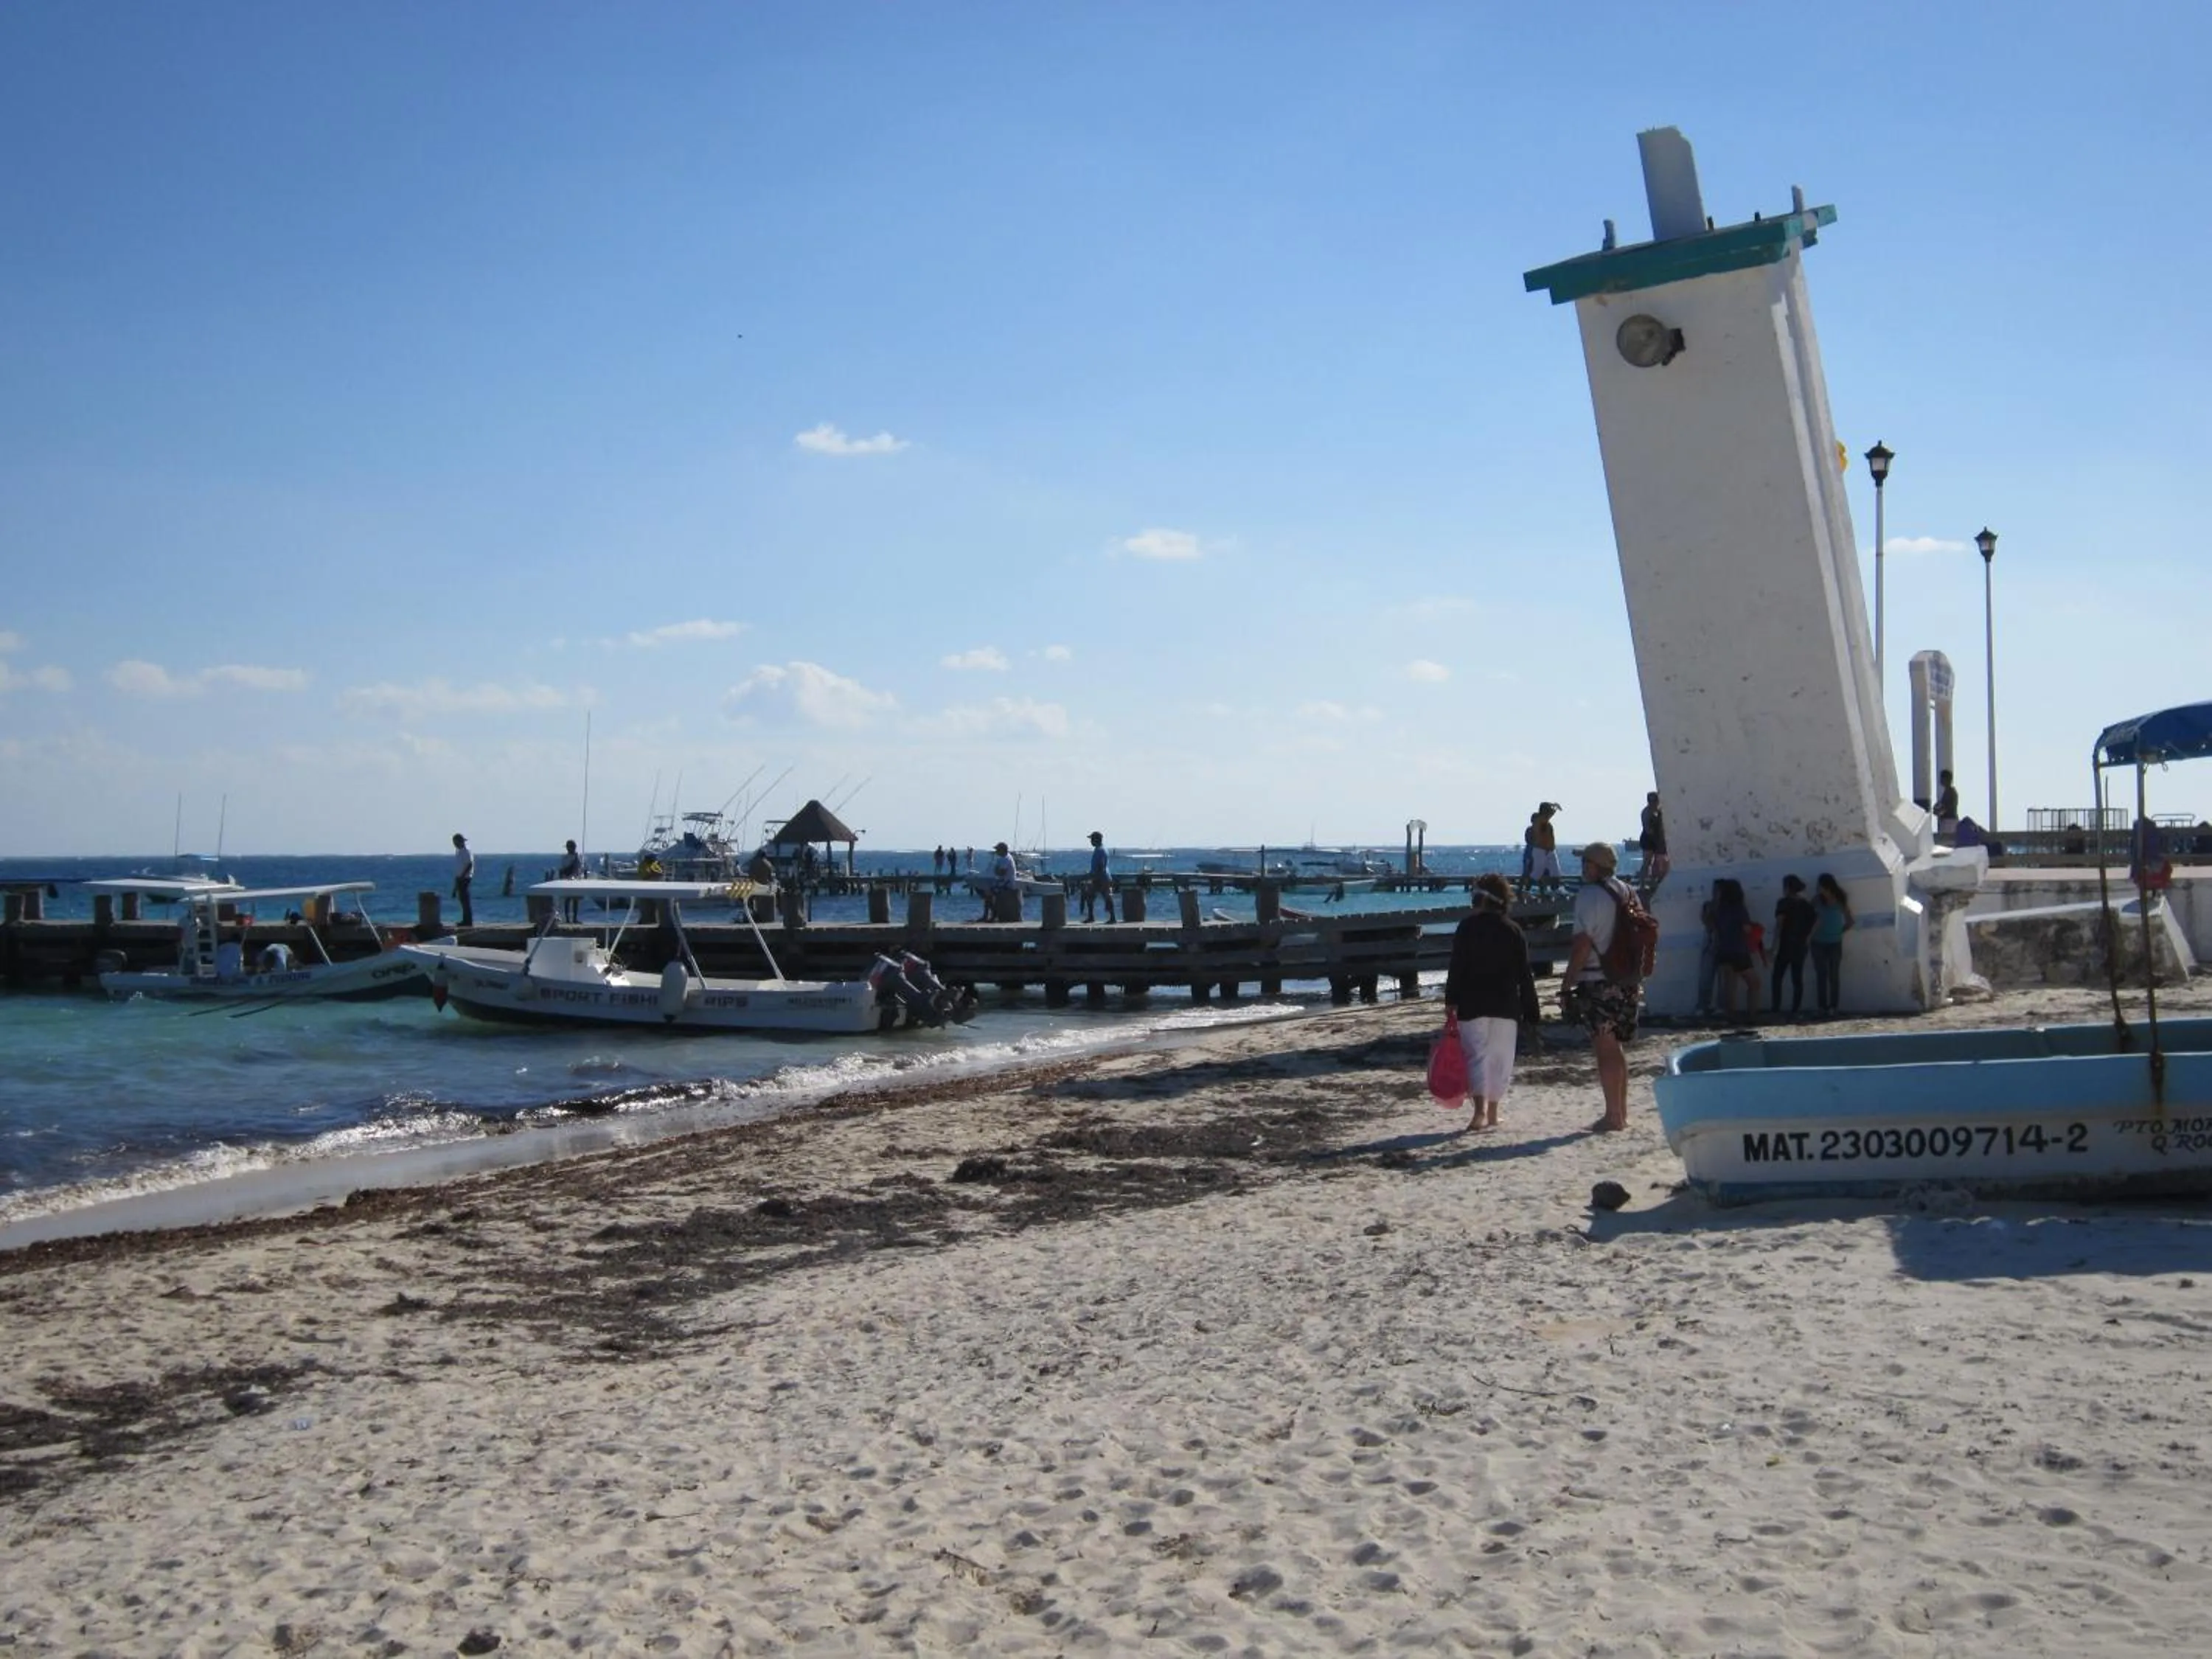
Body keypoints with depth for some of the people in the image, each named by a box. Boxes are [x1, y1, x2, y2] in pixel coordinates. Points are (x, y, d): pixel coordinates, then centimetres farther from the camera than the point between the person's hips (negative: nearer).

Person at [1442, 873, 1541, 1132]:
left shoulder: (1468, 927, -3)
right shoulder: (1514, 930, 4)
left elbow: (1457, 968, -7)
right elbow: (1524, 975, 4)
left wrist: (1451, 1001, -2)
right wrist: (1531, 1012, 8)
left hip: (1473, 1004, -3)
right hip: (1506, 1004, 3)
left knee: (1476, 1055, -4)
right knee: (1500, 1057, 12)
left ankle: (1481, 1110, -22)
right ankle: (1492, 1113, 19)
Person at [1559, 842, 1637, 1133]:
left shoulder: (1589, 896, -12)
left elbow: (1582, 944, -17)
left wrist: (1566, 985, -14)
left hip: (1597, 982, -8)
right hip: (1626, 982, 8)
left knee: (1604, 1048, -5)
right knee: (1614, 1047, 17)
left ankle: (1613, 1116, -5)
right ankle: (1621, 1112, 21)